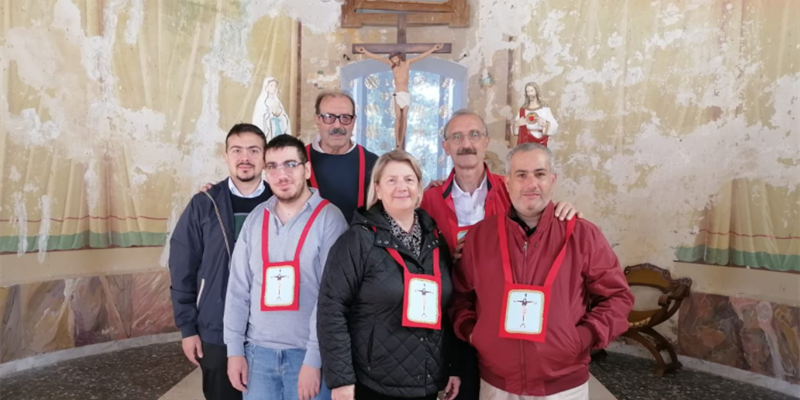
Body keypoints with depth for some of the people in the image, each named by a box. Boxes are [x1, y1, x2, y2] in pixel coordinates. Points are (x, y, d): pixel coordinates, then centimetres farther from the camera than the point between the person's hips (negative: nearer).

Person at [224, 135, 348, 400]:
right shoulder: (256, 218, 4)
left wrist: (314, 358, -14)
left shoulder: (328, 218, -10)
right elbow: (238, 287, 7)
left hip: (308, 353, -4)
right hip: (258, 351, 4)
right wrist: (235, 348, 3)